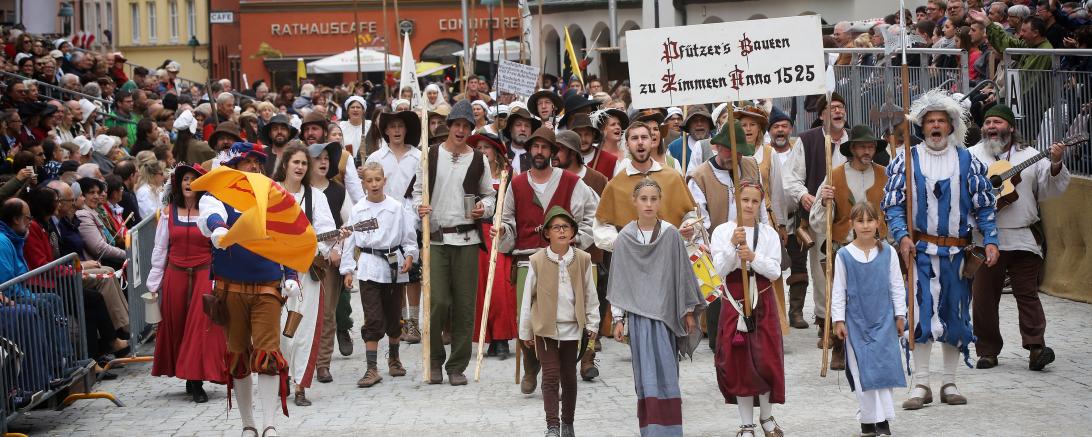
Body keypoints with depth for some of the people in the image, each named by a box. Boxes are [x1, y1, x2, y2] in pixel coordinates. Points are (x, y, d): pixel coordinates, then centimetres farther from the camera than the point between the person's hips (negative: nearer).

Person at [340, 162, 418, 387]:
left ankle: (393, 358, 34)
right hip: (369, 268, -1)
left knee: (394, 315, 12)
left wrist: (409, 256, -10)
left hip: (394, 266, 1)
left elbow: (409, 235, 5)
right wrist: (348, 269, 2)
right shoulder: (357, 209, 2)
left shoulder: (397, 207, 0)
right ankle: (372, 369, -5)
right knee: (373, 319, -7)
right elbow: (351, 240, 5)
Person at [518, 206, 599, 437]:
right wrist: (525, 331, 3)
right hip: (545, 328, -2)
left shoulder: (582, 260, -1)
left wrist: (592, 323, 3)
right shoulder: (538, 261, -6)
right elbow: (528, 297, 0)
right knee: (551, 376, -5)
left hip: (573, 328, 2)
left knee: (569, 376, 12)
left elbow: (590, 294, 5)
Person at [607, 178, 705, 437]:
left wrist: (689, 311, 8)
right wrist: (618, 319, 3)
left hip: (666, 313, 0)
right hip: (638, 314, 0)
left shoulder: (671, 235, 0)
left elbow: (682, 273, 6)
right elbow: (618, 280, 5)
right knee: (647, 375, -1)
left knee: (665, 374, -4)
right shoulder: (625, 239, 1)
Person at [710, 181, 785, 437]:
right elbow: (720, 270, -10)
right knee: (739, 361, 2)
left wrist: (753, 257, -20)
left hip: (763, 302, 1)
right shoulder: (722, 231, -1)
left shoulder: (768, 233, 2)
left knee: (766, 359, 2)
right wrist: (733, 245, -23)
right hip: (734, 301, -1)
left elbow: (775, 271, -5)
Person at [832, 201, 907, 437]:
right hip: (856, 321, 0)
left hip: (883, 320, 0)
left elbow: (897, 286, 6)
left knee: (885, 369, -1)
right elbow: (838, 290, 1)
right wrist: (838, 320, -2)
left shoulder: (888, 252, -1)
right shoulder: (844, 255, -4)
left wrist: (900, 315, 6)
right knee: (862, 372, 2)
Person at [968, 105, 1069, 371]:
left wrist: (1055, 165, -8)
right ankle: (987, 351, 11)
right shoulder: (971, 156, 8)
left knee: (1027, 293, -3)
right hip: (984, 238, 0)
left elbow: (1050, 189, 7)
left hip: (1022, 239, 0)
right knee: (983, 297, 3)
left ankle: (1036, 348, -4)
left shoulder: (1030, 156, 11)